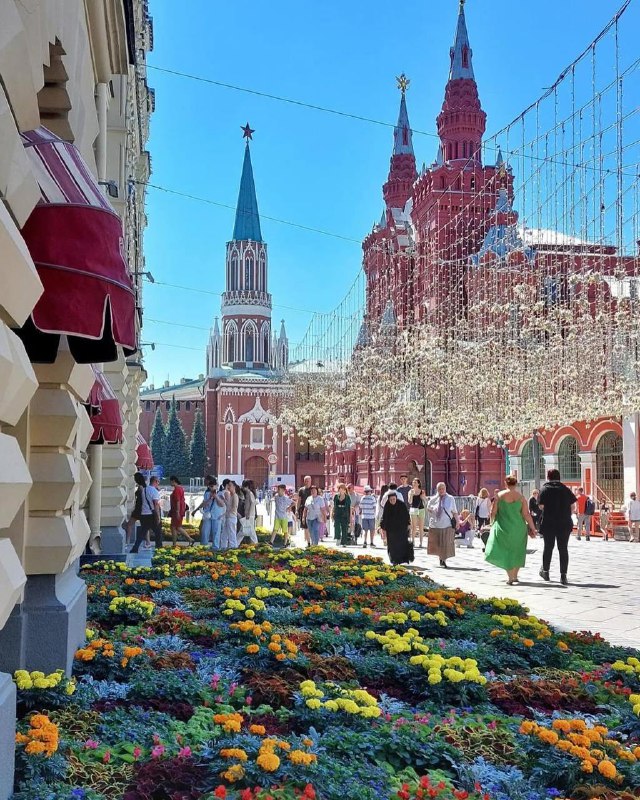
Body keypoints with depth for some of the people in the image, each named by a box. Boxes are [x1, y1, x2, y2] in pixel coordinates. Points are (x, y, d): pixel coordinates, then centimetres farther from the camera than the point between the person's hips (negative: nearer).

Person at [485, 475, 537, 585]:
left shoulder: (500, 495, -5)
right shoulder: (521, 497, -5)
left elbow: (493, 512, -2)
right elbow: (526, 515, -6)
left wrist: (492, 523, 16)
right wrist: (532, 527, 4)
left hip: (503, 527, -1)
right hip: (518, 528, 1)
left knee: (506, 551, 7)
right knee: (517, 552, 17)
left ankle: (510, 577, -4)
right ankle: (515, 576, 24)